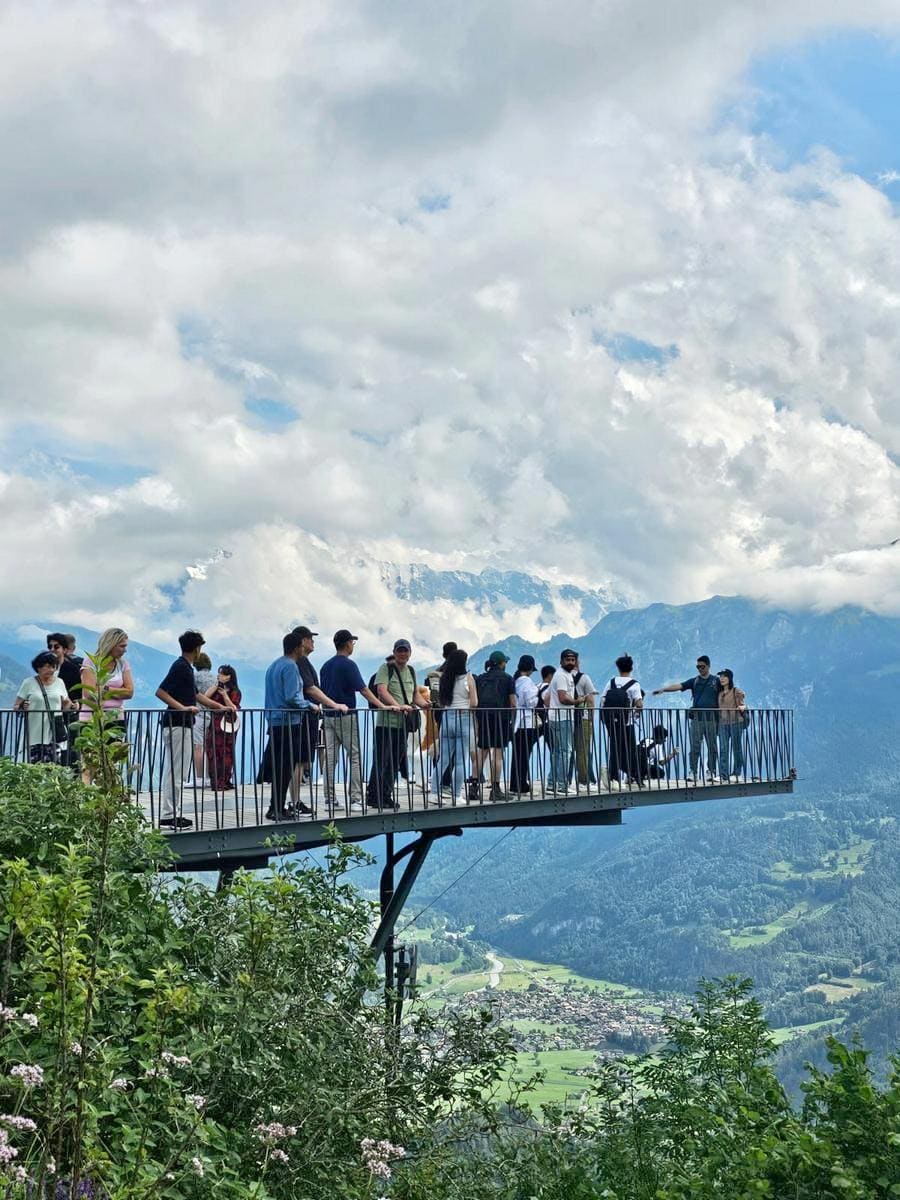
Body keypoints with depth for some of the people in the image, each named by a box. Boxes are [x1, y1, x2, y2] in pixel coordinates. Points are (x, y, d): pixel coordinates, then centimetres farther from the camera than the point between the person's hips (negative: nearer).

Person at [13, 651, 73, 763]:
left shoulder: (59, 682, 11)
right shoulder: (28, 683, 1)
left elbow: (66, 703, 21)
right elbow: (16, 706, 1)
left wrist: (70, 705, -1)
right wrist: (22, 708, -20)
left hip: (55, 733, 2)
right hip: (35, 734, -2)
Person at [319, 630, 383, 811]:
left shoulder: (326, 666, 12)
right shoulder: (348, 665, -10)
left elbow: (322, 692, 15)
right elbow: (363, 689, -15)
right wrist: (382, 706, -15)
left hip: (328, 716, 7)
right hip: (346, 715, -7)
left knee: (330, 759, 5)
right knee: (355, 757, -1)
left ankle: (329, 799, 6)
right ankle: (355, 799, -5)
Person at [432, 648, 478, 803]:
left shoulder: (444, 678, 4)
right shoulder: (468, 678, -6)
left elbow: (440, 703, 8)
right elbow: (474, 703, -8)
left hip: (446, 718, 4)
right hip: (463, 719, -4)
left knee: (443, 759, 10)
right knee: (461, 760, 2)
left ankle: (434, 792, 8)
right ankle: (457, 795, 3)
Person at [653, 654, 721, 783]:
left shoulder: (716, 681, 6)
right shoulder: (694, 681, 8)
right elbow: (678, 686, -4)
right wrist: (663, 689, -18)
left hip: (712, 719, -1)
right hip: (696, 719, 1)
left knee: (712, 747, 3)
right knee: (695, 747, -2)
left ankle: (711, 772, 9)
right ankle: (692, 773, -3)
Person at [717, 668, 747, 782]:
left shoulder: (737, 691, -1)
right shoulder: (719, 693, 14)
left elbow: (743, 704, -5)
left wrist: (742, 707, -26)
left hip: (735, 722, -4)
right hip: (722, 723, 4)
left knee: (736, 747, 2)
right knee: (723, 749, -1)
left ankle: (736, 773, 11)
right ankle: (723, 775, -3)